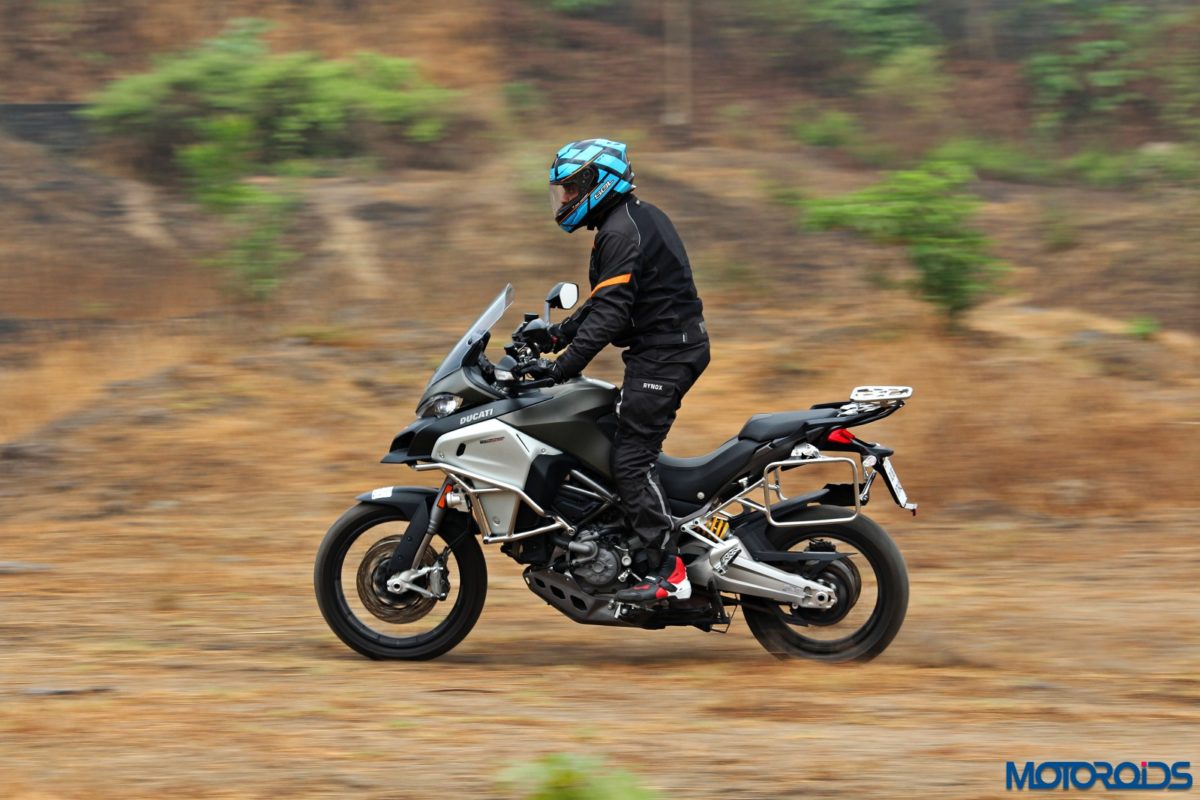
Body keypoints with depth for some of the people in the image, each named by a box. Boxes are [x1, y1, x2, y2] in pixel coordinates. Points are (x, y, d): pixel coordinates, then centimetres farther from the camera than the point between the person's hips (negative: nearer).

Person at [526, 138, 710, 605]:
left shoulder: (621, 233, -16)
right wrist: (558, 334, 19)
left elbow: (609, 315, -24)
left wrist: (562, 368, -26)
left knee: (631, 457, -14)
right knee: (632, 447, 16)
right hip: (679, 344, 11)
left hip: (662, 355, -11)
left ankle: (668, 573, -19)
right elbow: (604, 301, 23)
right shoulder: (637, 217, 17)